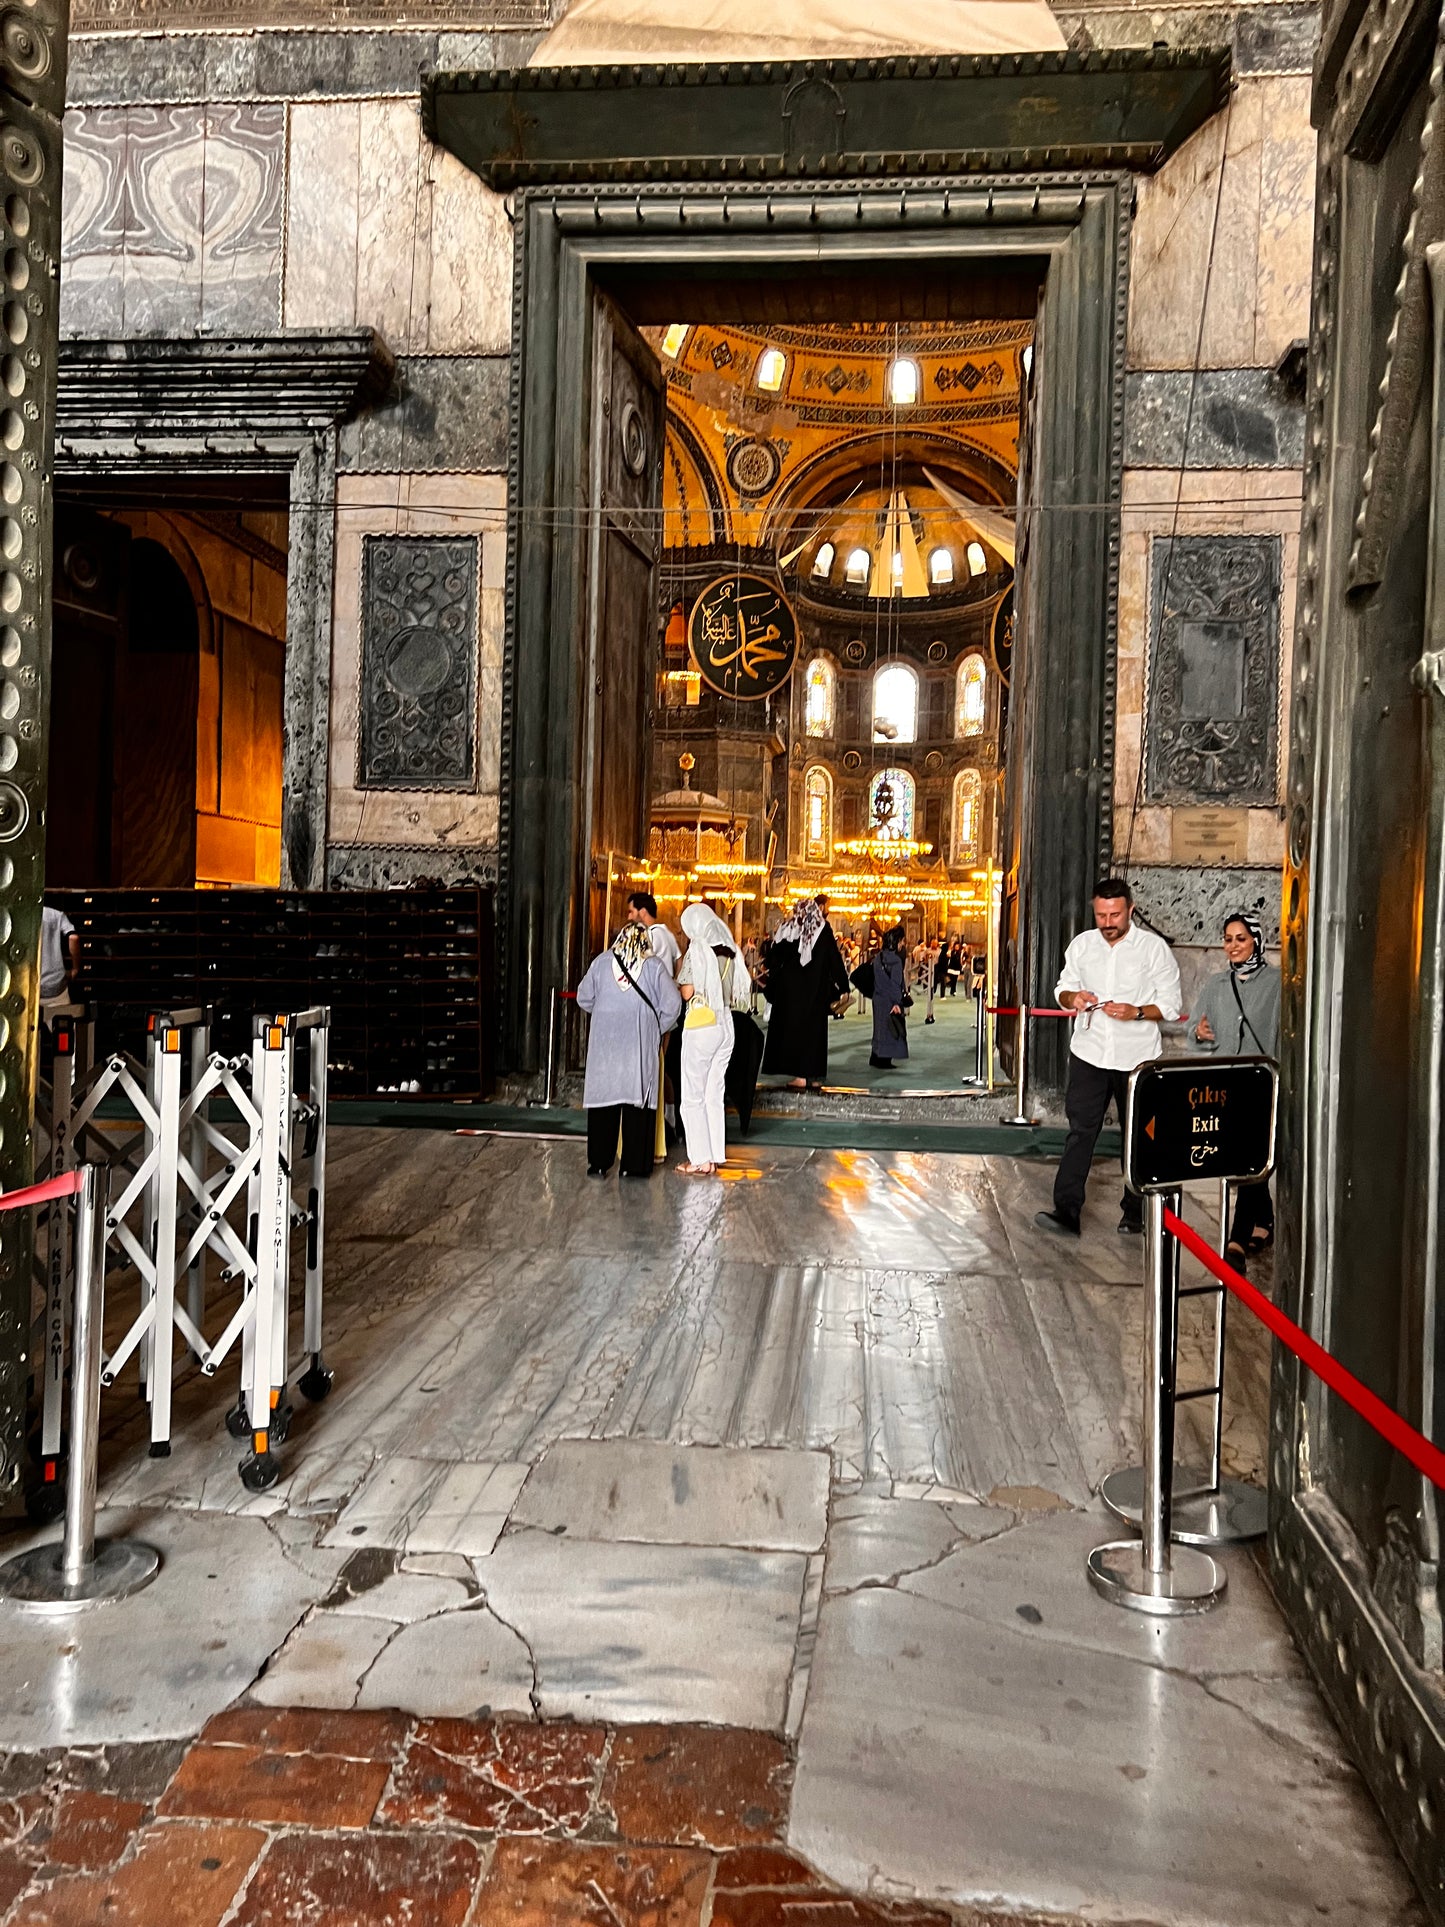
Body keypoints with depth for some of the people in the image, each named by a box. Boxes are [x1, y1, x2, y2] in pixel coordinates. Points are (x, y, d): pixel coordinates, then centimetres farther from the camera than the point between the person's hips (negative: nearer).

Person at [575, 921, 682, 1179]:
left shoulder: (601, 962, 2)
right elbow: (672, 1005, -6)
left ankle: (599, 1163, 10)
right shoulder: (654, 966, -3)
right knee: (638, 1103, 3)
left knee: (603, 1102, 8)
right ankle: (634, 1165, 4)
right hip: (641, 1048, -2)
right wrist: (656, 1030, 8)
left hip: (604, 1045, 2)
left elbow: (584, 998, 8)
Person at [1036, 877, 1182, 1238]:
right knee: (1080, 1130, -6)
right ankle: (1066, 1212, -9)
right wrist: (1073, 997, -8)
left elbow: (1170, 1005, -3)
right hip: (1089, 1054, 2)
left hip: (1138, 1057, -2)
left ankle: (1135, 1212, 22)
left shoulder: (1154, 948, -4)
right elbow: (1063, 987, 15)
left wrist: (1136, 1012, -21)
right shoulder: (1082, 944, 6)